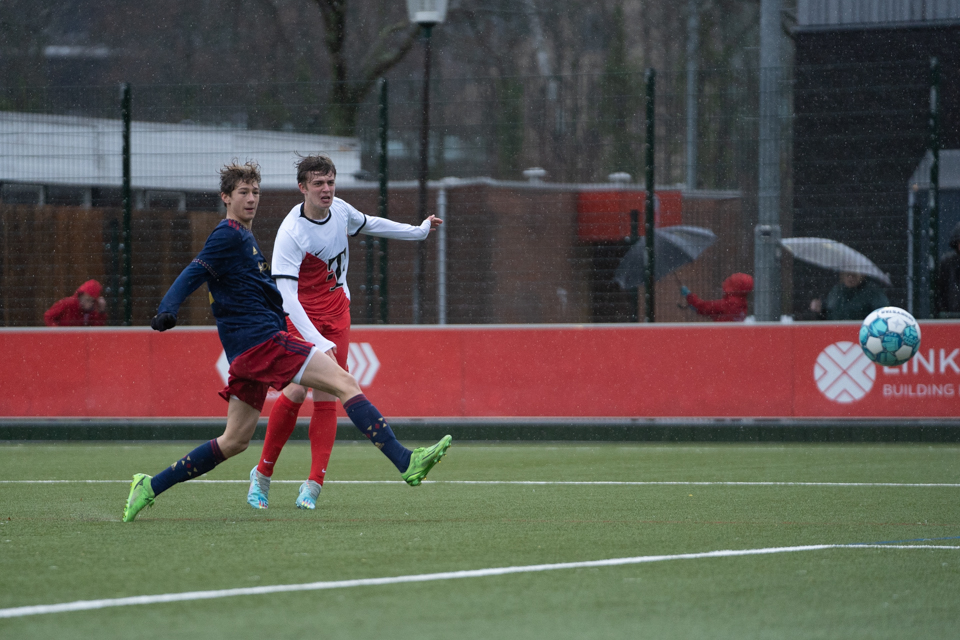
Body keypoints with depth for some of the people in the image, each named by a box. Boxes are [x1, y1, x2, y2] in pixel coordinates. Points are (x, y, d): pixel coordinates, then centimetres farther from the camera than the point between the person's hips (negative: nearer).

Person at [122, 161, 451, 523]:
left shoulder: (244, 237, 24)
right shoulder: (229, 235, -6)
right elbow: (193, 275, -16)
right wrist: (167, 311, -32)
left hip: (246, 352, 10)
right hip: (261, 339, -10)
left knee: (235, 441, 11)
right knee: (345, 383, -15)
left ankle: (150, 487, 11)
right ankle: (406, 462, -24)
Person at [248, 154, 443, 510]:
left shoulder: (341, 211, -2)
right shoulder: (290, 233, -23)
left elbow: (370, 225, 22)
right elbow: (286, 294, -28)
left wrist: (419, 231, 34)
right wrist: (314, 339, -36)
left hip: (336, 311, 5)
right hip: (302, 315, -5)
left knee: (326, 397, -4)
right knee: (296, 390, -19)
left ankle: (314, 484, -8)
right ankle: (263, 474, -2)